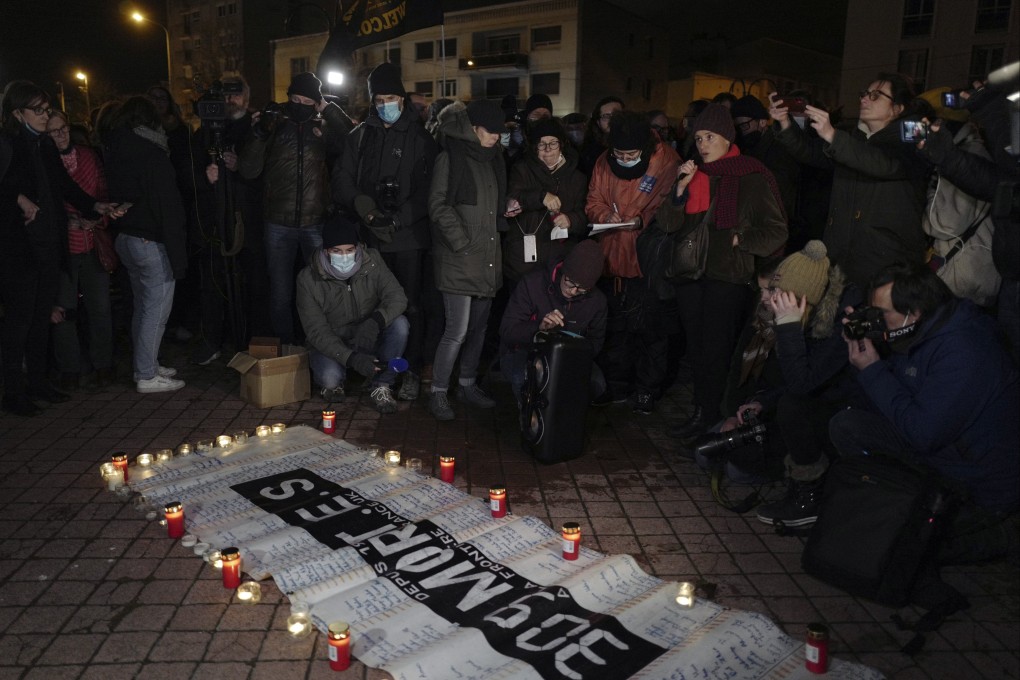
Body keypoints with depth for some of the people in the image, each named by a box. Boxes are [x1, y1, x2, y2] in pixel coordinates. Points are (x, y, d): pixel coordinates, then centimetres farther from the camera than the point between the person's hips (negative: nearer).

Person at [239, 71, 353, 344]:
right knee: (281, 292, 9)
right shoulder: (273, 123, 1)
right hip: (279, 223, 0)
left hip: (316, 222, 0)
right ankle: (284, 345, 24)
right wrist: (259, 136, -16)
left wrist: (329, 109, -13)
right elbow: (249, 171, -3)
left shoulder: (323, 126, 3)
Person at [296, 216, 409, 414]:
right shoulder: (308, 279, -17)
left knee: (399, 323, -26)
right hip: (331, 345, -2)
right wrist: (351, 358, -35)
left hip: (369, 340, 3)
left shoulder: (371, 260, -11)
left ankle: (381, 387, -9)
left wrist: (376, 321, -42)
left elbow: (397, 296, -19)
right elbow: (317, 331, -20)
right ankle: (333, 383, 7)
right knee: (329, 377, -34)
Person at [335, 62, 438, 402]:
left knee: (412, 306, 0)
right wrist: (363, 206, -11)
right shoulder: (360, 136, 11)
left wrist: (397, 220, -14)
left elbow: (426, 191, -4)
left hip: (409, 235, -2)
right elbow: (342, 181, 7)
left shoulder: (420, 138, 3)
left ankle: (412, 371, 11)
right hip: (371, 236, 2)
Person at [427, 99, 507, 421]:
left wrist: (502, 222, 10)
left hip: (487, 257, 7)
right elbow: (439, 205, -10)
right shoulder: (451, 158, -5)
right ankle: (438, 393, 5)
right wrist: (462, 242, -15)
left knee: (478, 327, 13)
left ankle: (468, 384, 27)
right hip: (459, 259, -7)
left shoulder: (492, 159, 16)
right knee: (457, 331, -9)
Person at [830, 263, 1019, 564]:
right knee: (846, 425, -6)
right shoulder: (923, 332, -2)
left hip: (982, 489, -8)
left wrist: (872, 369, -22)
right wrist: (861, 343, -6)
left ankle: (994, 536, 3)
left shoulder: (963, 353, -31)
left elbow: (922, 434, -29)